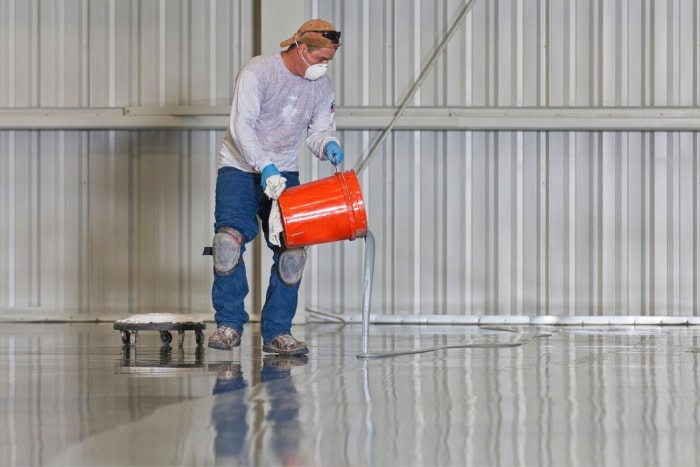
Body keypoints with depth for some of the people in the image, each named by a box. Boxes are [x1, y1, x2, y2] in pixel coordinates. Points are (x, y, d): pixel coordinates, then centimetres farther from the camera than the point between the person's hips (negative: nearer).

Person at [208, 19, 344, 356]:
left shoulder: (322, 87, 2)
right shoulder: (258, 72, -15)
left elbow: (319, 132, 8)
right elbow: (241, 126, -22)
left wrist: (328, 145, -17)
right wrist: (265, 167, -32)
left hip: (283, 173, 5)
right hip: (240, 169, -5)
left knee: (292, 249, -8)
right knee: (230, 237, -24)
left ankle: (277, 331, 1)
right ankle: (229, 323, -11)